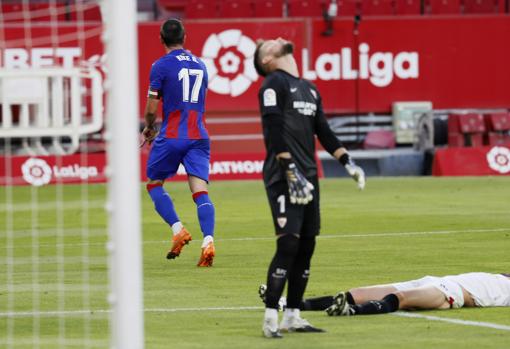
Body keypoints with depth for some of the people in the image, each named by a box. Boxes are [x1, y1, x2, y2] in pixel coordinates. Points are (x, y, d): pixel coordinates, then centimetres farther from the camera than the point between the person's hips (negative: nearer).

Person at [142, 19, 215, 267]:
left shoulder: (161, 66, -4)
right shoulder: (200, 65, 14)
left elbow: (151, 109, -6)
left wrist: (149, 129, 17)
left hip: (171, 137, -4)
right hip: (198, 135, 4)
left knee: (154, 184, 14)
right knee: (200, 191, -5)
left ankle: (178, 230, -3)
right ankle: (208, 241, -23)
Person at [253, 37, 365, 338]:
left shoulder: (309, 88, 21)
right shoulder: (274, 83, -4)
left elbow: (323, 132, 22)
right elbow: (273, 131, -13)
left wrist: (348, 162, 11)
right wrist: (291, 171, -20)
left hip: (308, 176, 8)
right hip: (284, 176, -8)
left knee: (307, 246, 7)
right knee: (288, 243, -15)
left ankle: (292, 316, 13)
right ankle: (271, 318, -12)